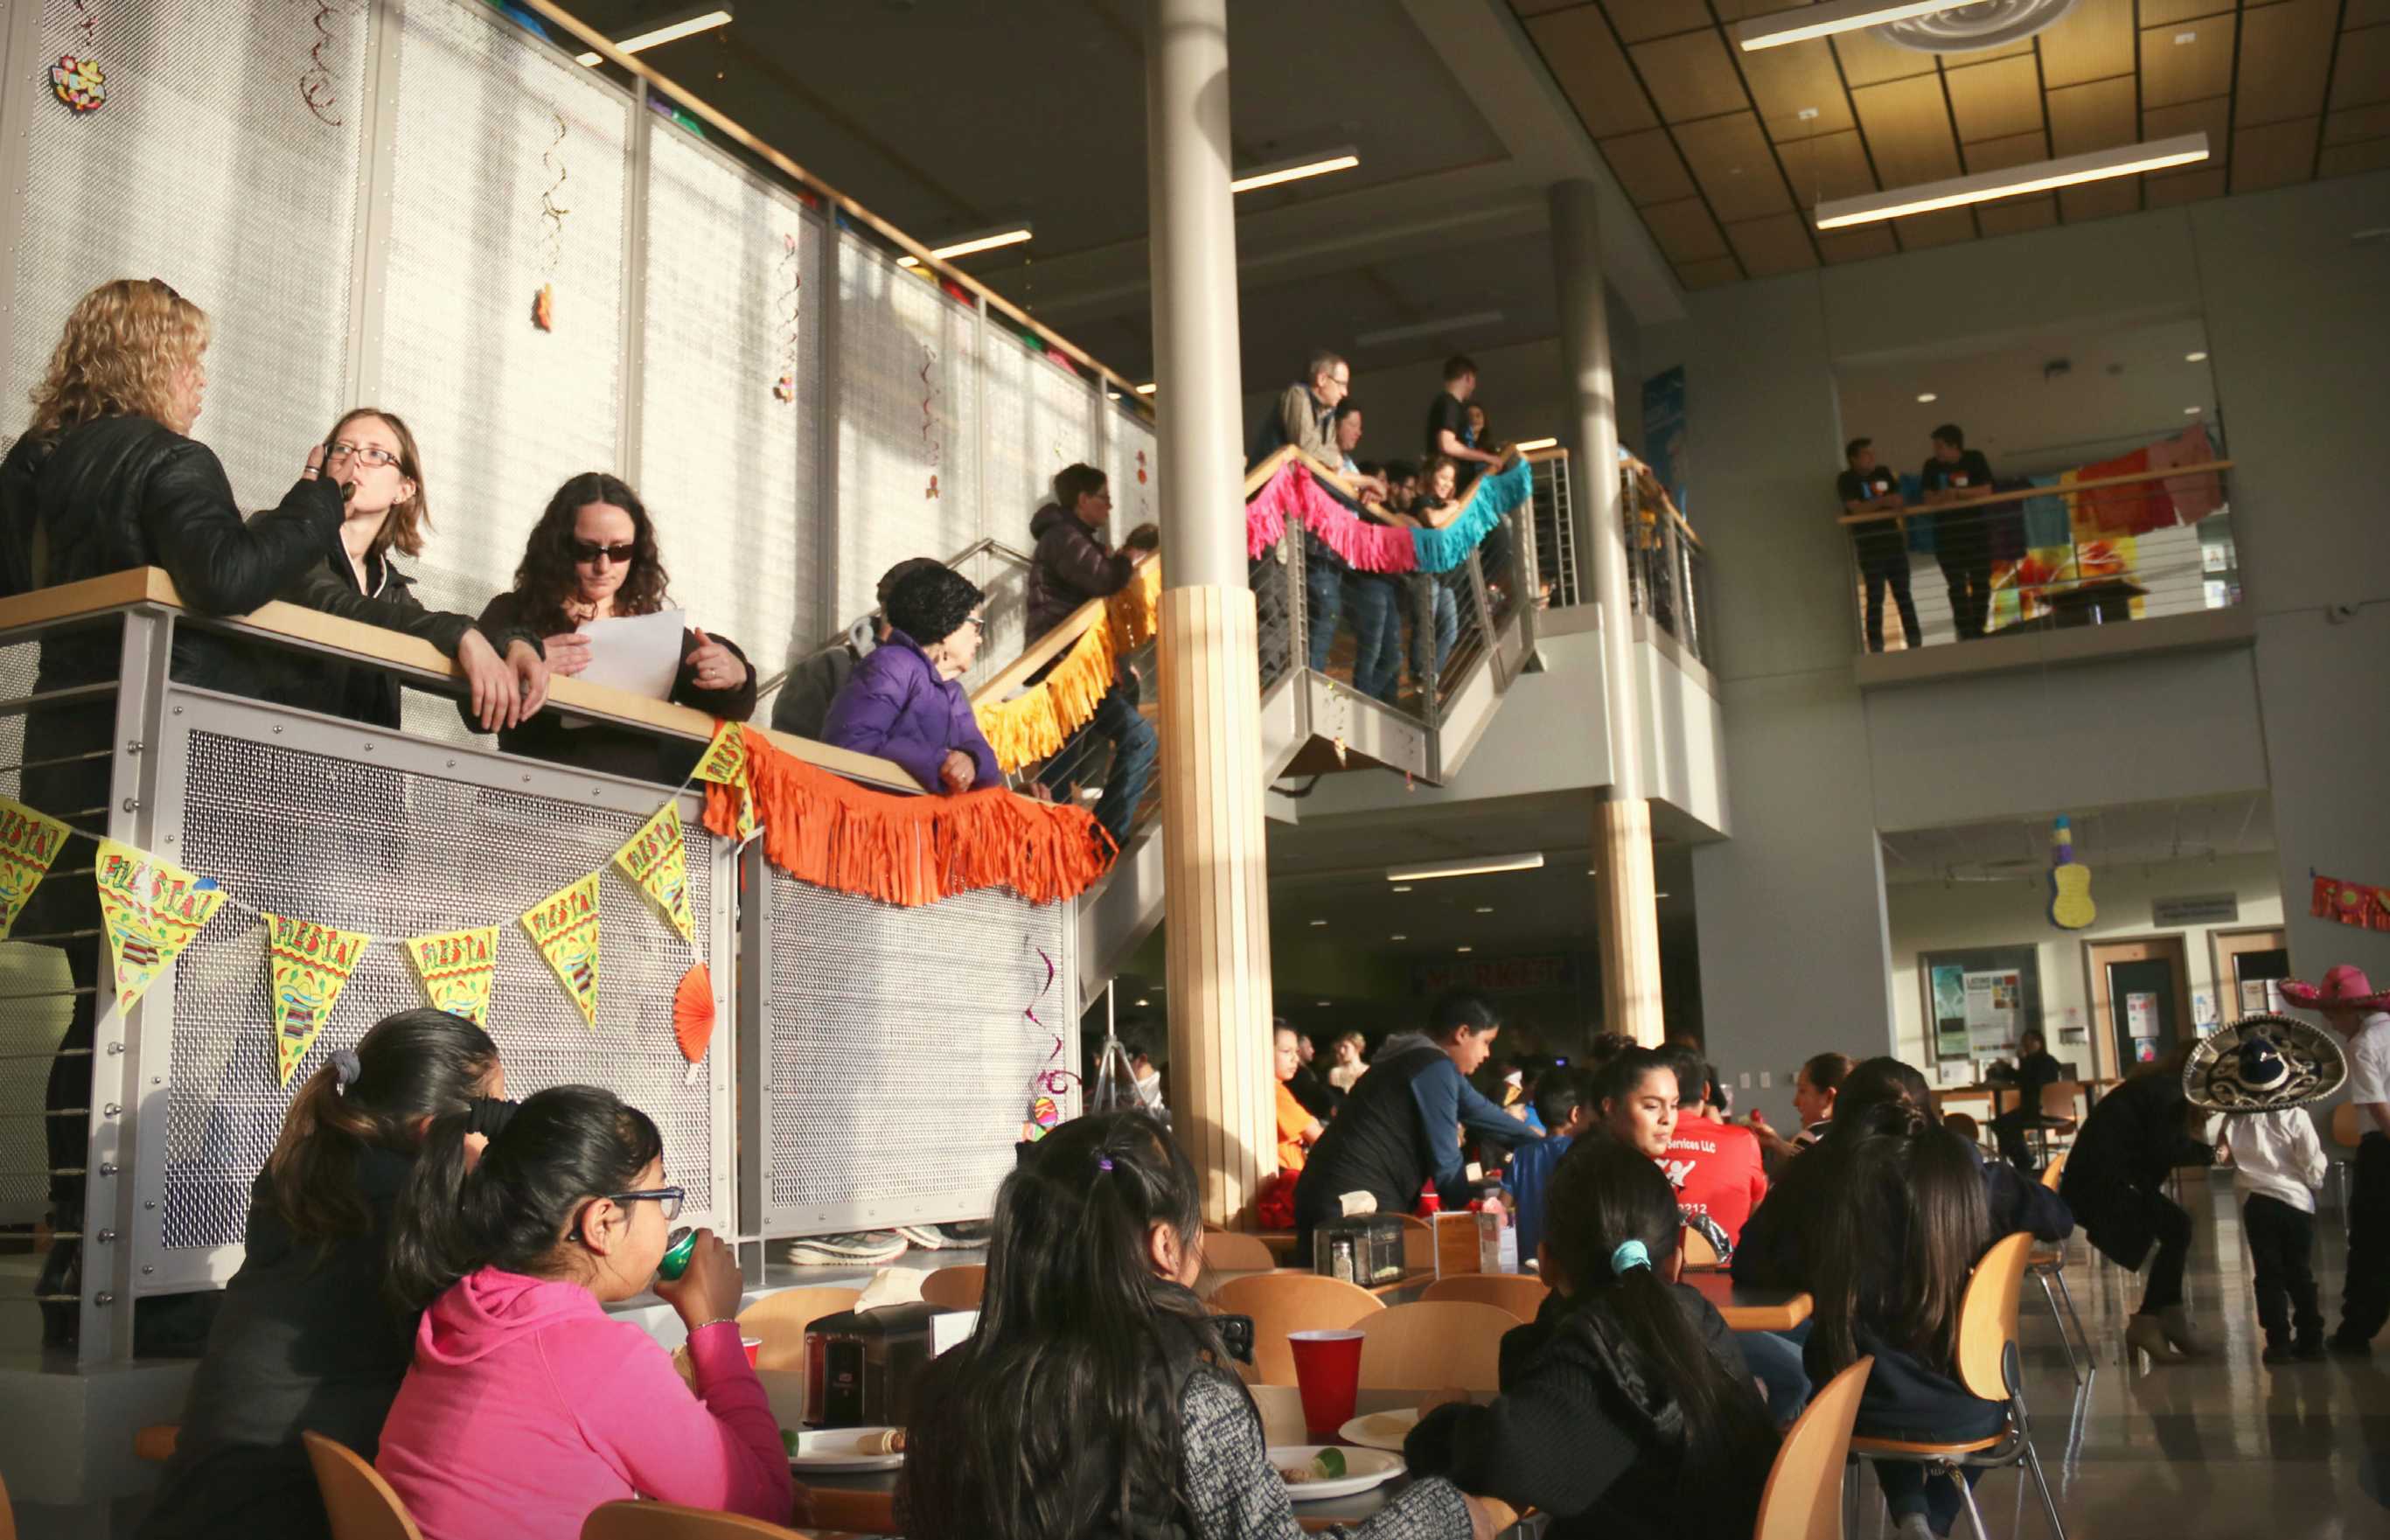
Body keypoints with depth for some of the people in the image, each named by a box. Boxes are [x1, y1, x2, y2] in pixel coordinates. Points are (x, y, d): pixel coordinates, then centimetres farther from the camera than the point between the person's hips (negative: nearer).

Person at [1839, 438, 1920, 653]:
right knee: (1875, 599, -5)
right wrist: (1884, 501, -26)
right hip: (1869, 546, -5)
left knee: (1903, 594, 6)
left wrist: (1900, 503, -8)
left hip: (1893, 541, 5)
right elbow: (1856, 508, -16)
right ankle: (1876, 647, -2)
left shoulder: (1884, 473, 11)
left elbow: (1899, 500, 15)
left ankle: (1915, 642, 10)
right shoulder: (1846, 480, -4)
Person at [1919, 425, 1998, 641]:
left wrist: (1956, 492, -16)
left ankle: (1978, 629, 10)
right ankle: (1965, 632, -3)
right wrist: (1969, 497, -16)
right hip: (1948, 532, 0)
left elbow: (1986, 492, -7)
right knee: (1957, 586, -4)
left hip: (1977, 528, 0)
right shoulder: (1932, 465, -1)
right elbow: (1929, 500, -5)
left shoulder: (1975, 459, -2)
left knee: (1981, 583, 1)